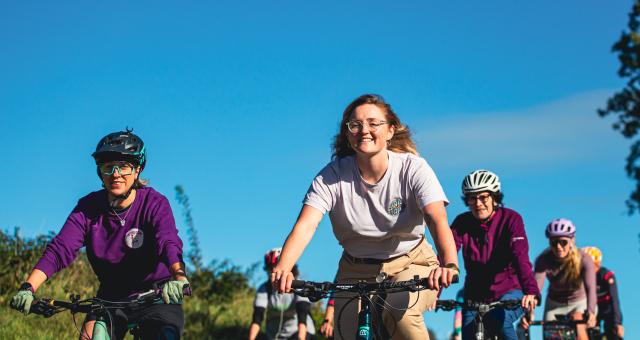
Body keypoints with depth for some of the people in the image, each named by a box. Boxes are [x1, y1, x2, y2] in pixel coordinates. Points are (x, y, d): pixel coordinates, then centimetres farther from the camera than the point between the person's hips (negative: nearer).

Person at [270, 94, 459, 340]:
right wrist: (282, 269, -48)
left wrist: (449, 264, -53)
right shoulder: (332, 176, -15)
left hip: (410, 264, -2)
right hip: (357, 272, 2)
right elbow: (305, 226, -28)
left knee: (400, 315, -32)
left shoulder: (413, 168, -18)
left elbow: (438, 220, -32)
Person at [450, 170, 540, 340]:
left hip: (509, 291, -3)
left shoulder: (510, 219, -11)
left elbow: (521, 257, -25)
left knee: (499, 319, -33)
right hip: (475, 297, 3)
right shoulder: (462, 223, -5)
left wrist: (531, 291, -42)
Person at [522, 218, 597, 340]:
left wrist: (590, 312, -61)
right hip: (554, 304, 2)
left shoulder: (583, 259, -27)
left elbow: (591, 288, -41)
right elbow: (536, 286, -39)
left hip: (579, 303, -2)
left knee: (578, 326, -31)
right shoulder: (544, 260, -25)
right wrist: (529, 312, -57)